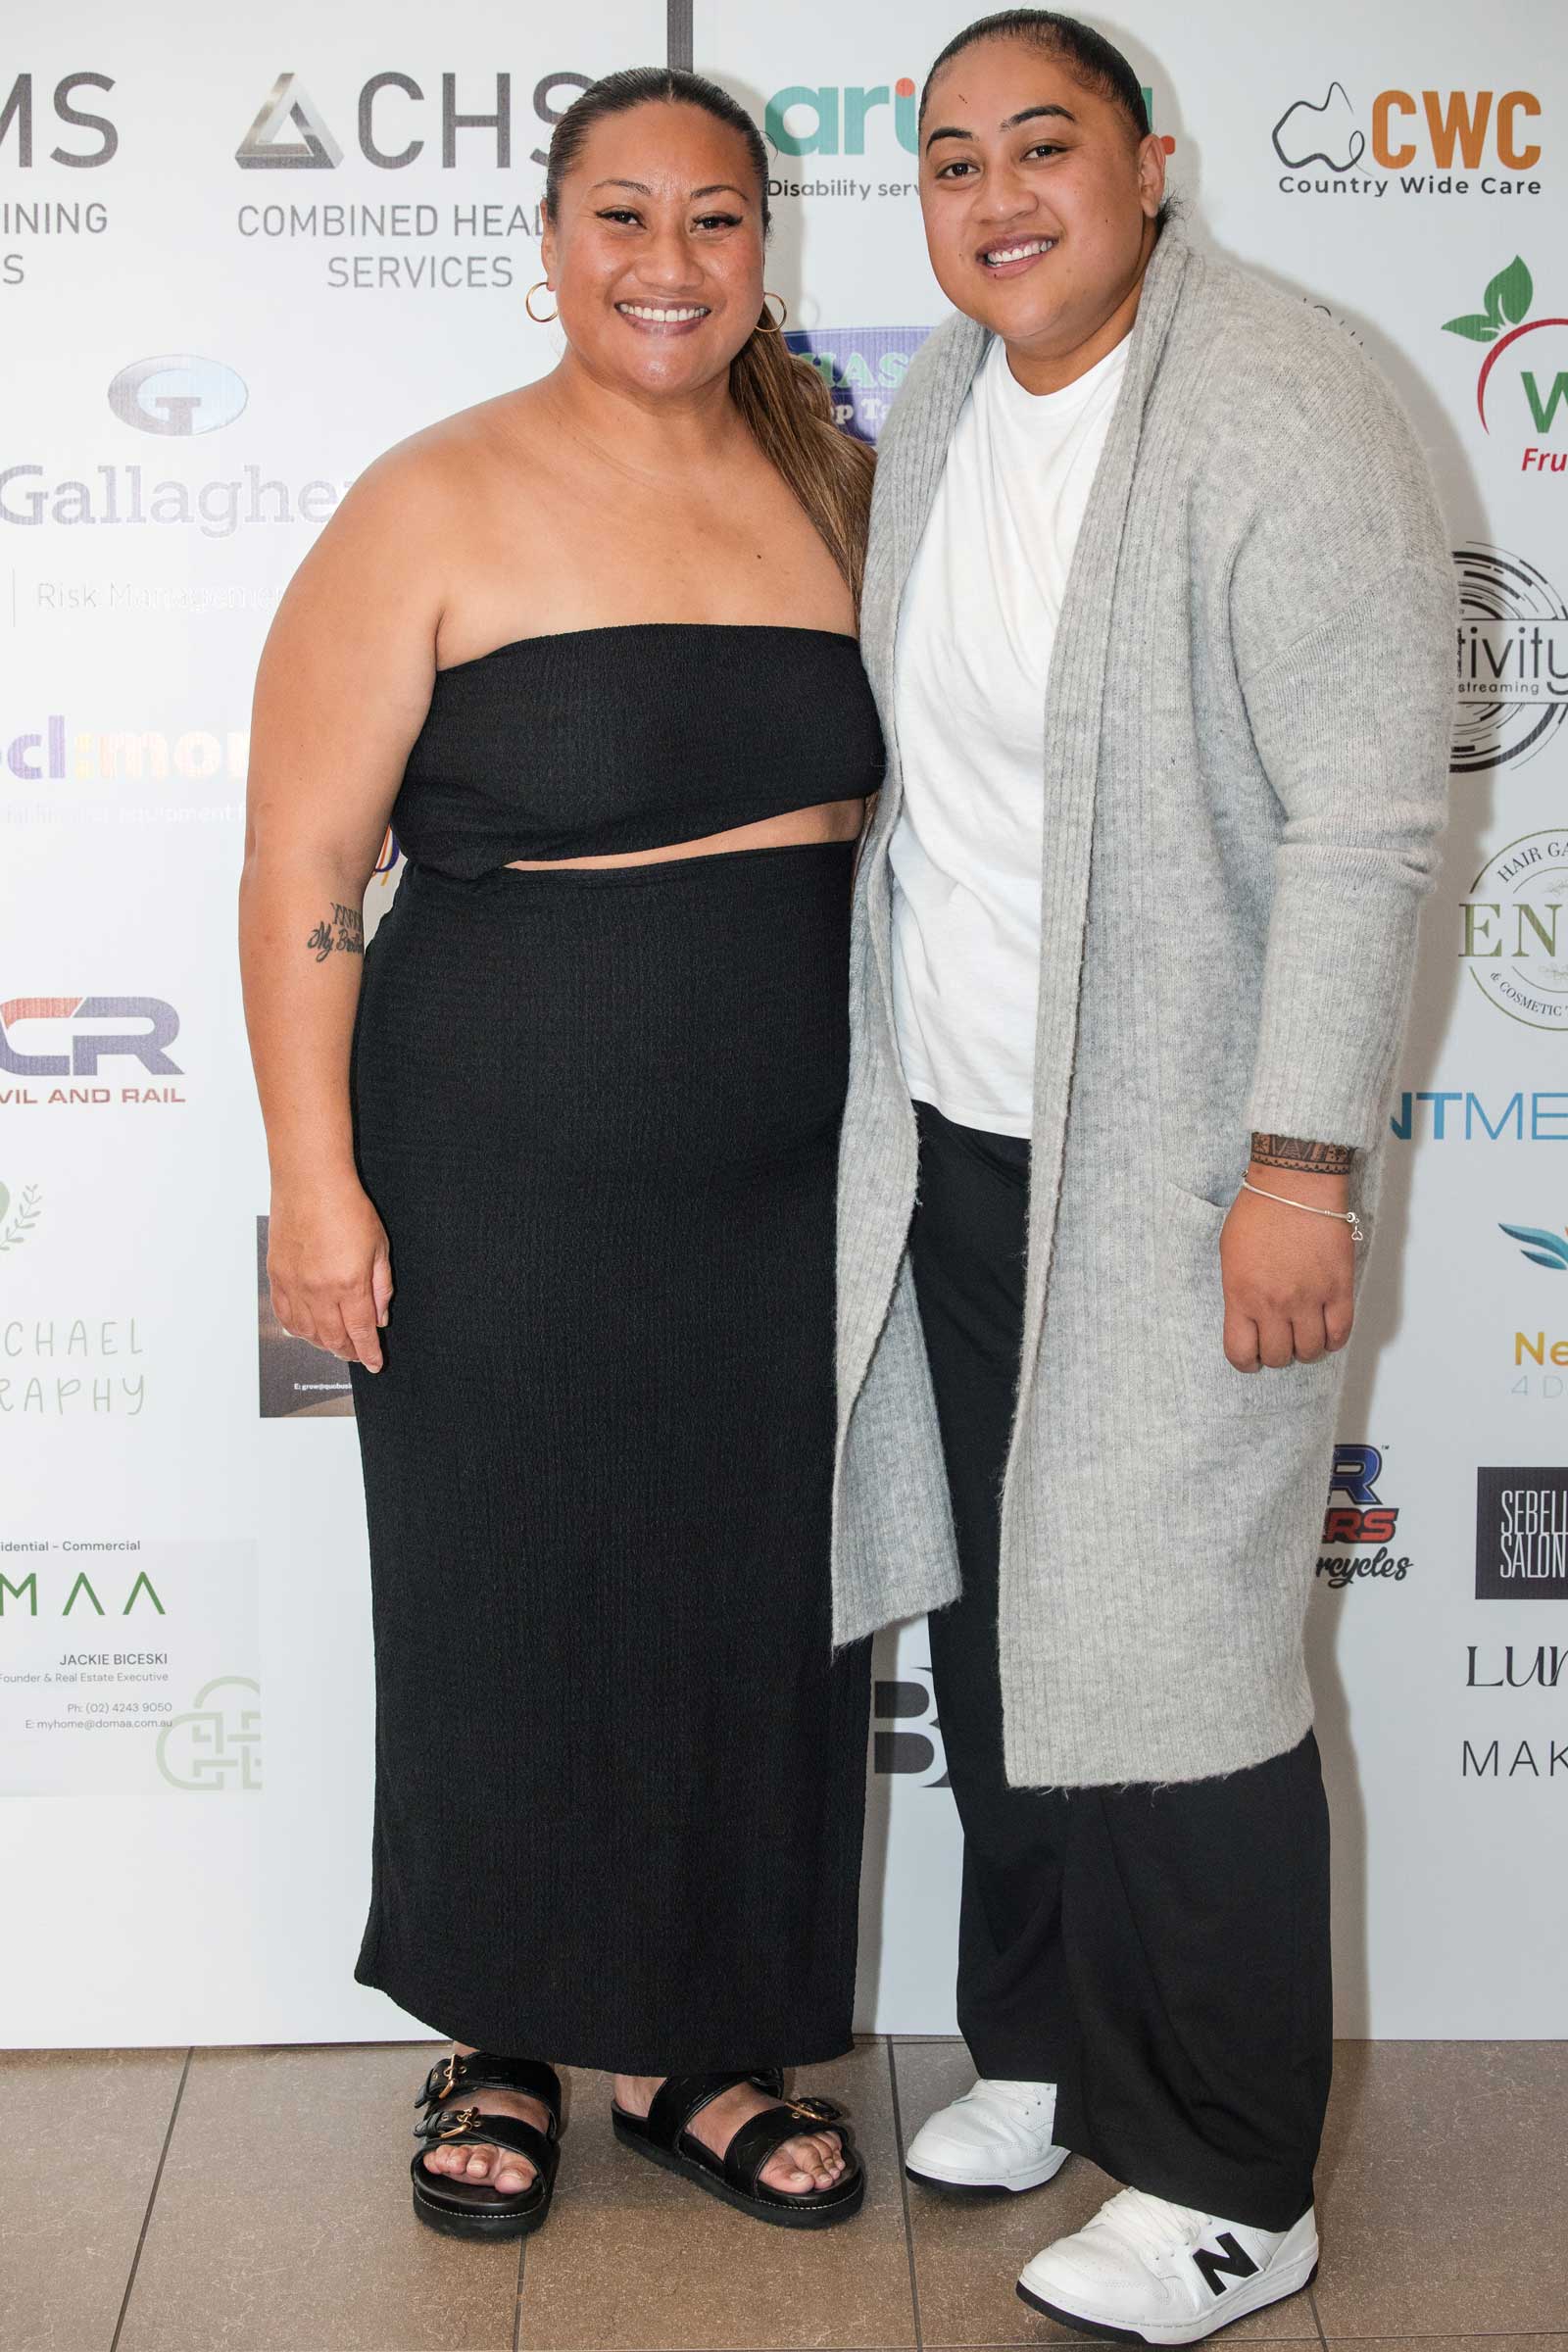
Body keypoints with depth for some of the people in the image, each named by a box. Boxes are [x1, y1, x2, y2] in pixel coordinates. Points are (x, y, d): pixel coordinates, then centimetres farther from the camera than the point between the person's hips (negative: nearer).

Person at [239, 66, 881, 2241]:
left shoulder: (835, 486, 7)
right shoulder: (440, 508, -8)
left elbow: (909, 803, 17)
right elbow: (301, 868, -8)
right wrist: (318, 1183, -13)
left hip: (789, 1185, 4)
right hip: (506, 1188, -4)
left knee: (766, 1608, 12)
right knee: (510, 1612, 9)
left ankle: (696, 2049, 32)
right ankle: (501, 2043, 32)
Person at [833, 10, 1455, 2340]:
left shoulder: (1285, 415, -15)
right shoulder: (935, 407, 9)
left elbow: (1367, 815, -19)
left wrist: (1301, 1162, -22)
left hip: (1178, 1166, -8)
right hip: (956, 1139, 8)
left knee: (1170, 1655, -2)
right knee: (991, 1614, 16)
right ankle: (1041, 2043, 36)